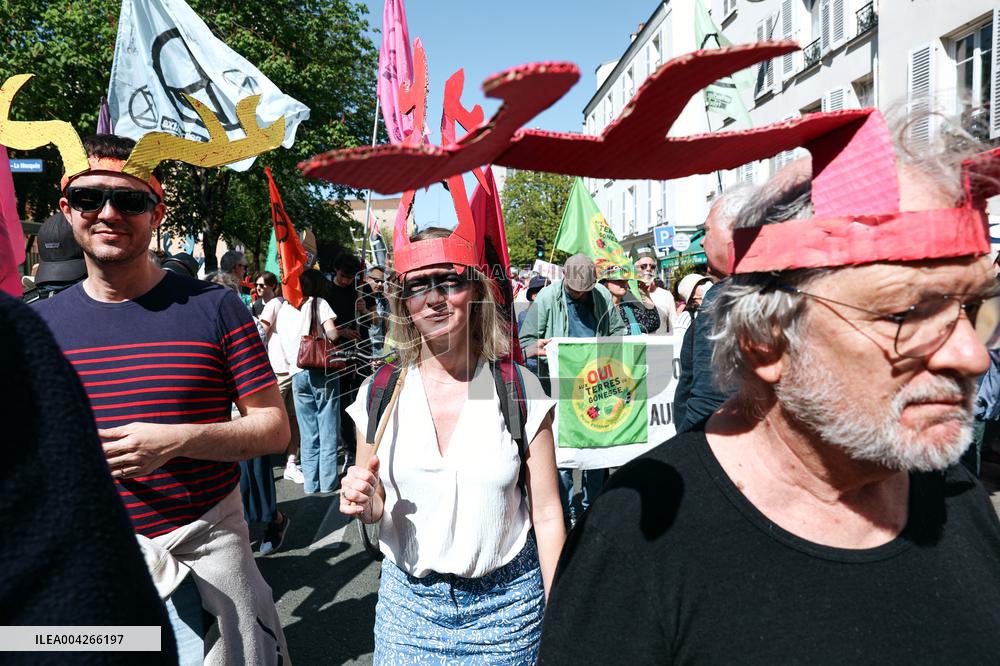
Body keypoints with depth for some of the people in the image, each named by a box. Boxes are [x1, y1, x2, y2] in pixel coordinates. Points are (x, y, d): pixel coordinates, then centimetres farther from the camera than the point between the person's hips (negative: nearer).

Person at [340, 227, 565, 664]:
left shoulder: (519, 390, -11)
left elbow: (546, 514, -6)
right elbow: (374, 508, 6)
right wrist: (363, 504, -17)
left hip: (506, 603, -1)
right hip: (407, 601, 2)